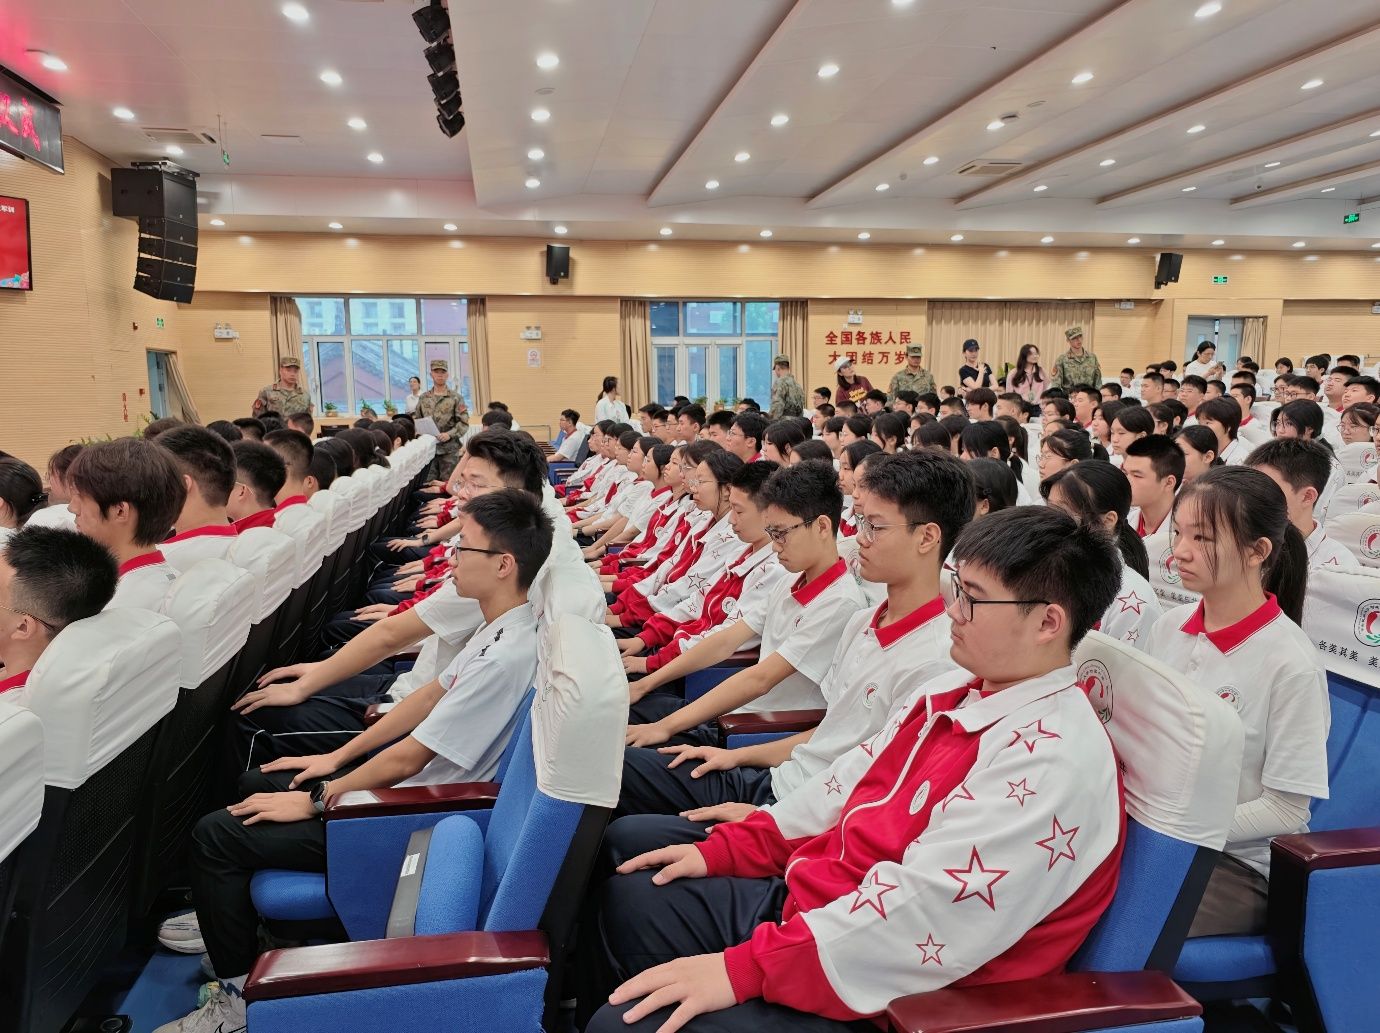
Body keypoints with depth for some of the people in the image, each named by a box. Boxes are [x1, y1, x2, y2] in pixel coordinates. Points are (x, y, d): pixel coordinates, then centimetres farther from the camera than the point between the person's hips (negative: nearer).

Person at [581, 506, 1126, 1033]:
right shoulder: (953, 691, 5)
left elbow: (918, 918, -30)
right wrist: (722, 850, 9)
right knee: (627, 896, 14)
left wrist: (741, 969, -28)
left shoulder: (1055, 759, -24)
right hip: (805, 900, 9)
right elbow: (846, 783, 13)